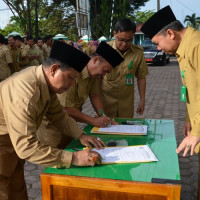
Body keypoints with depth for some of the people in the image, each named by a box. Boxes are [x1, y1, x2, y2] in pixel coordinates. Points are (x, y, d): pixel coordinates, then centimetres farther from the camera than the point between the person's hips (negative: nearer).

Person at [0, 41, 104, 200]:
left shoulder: (45, 81, -8)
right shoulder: (24, 93, -35)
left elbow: (59, 115, 6)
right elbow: (26, 147, -36)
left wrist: (80, 135, -8)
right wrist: (73, 158, -35)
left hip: (14, 144, 8)